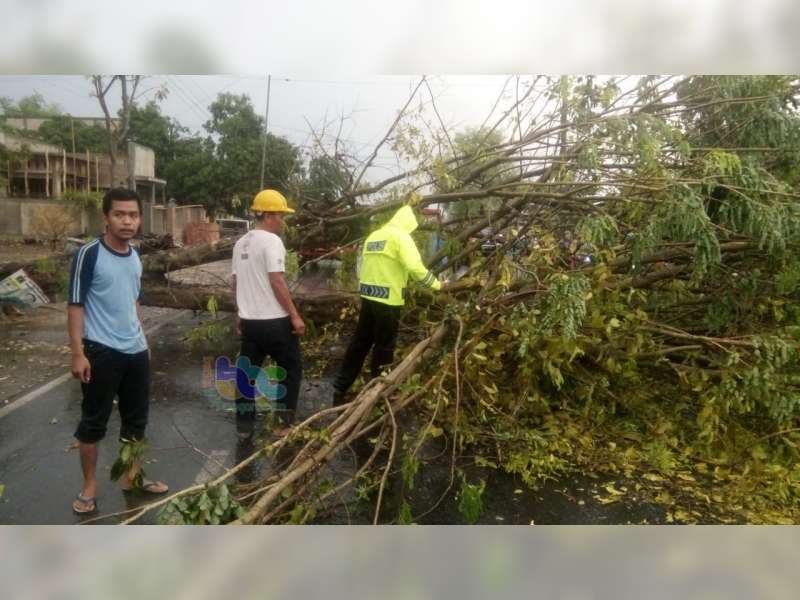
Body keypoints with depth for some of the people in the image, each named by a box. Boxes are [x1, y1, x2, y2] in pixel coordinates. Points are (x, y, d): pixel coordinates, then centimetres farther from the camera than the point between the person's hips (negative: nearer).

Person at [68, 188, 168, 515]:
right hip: (101, 351, -6)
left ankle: (131, 476, 33)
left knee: (136, 418, 16)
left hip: (136, 351, 7)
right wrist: (77, 353, -16)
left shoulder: (135, 257, 7)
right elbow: (75, 305, -12)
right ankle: (89, 486, 24)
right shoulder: (89, 254, -12)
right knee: (93, 421, 7)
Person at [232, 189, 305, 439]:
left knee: (247, 372, 14)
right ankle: (283, 424, 14)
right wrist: (294, 315, -14)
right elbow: (277, 282, -19)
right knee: (290, 370, 9)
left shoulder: (241, 243, 11)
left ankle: (244, 426, 22)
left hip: (249, 320, 8)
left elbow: (236, 282, 16)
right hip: (274, 321, -8)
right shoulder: (271, 241, -14)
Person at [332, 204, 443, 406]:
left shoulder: (373, 235, 15)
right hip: (388, 301, -7)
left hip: (368, 297, 7)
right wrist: (436, 284, -4)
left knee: (359, 344, 14)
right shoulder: (400, 236, -8)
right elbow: (415, 267, -17)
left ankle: (340, 389, 19)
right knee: (384, 348, 6)